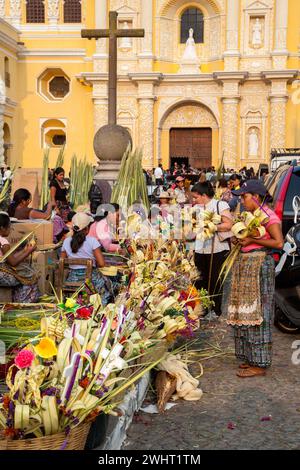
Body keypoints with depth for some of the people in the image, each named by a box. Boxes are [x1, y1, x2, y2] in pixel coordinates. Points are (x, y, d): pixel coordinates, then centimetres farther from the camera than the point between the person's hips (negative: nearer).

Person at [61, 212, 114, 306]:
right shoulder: (92, 241, -13)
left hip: (72, 279, 4)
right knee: (107, 283, 25)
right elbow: (102, 264, -15)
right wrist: (93, 264, 5)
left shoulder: (66, 241, -1)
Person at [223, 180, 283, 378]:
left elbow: (279, 243, -19)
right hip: (245, 264, 9)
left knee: (256, 314, -5)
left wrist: (252, 240, -17)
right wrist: (239, 239, 4)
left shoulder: (268, 216, -11)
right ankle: (250, 357, 23)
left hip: (259, 264, -9)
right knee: (245, 313, 12)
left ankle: (259, 364, 2)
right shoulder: (251, 215, 15)